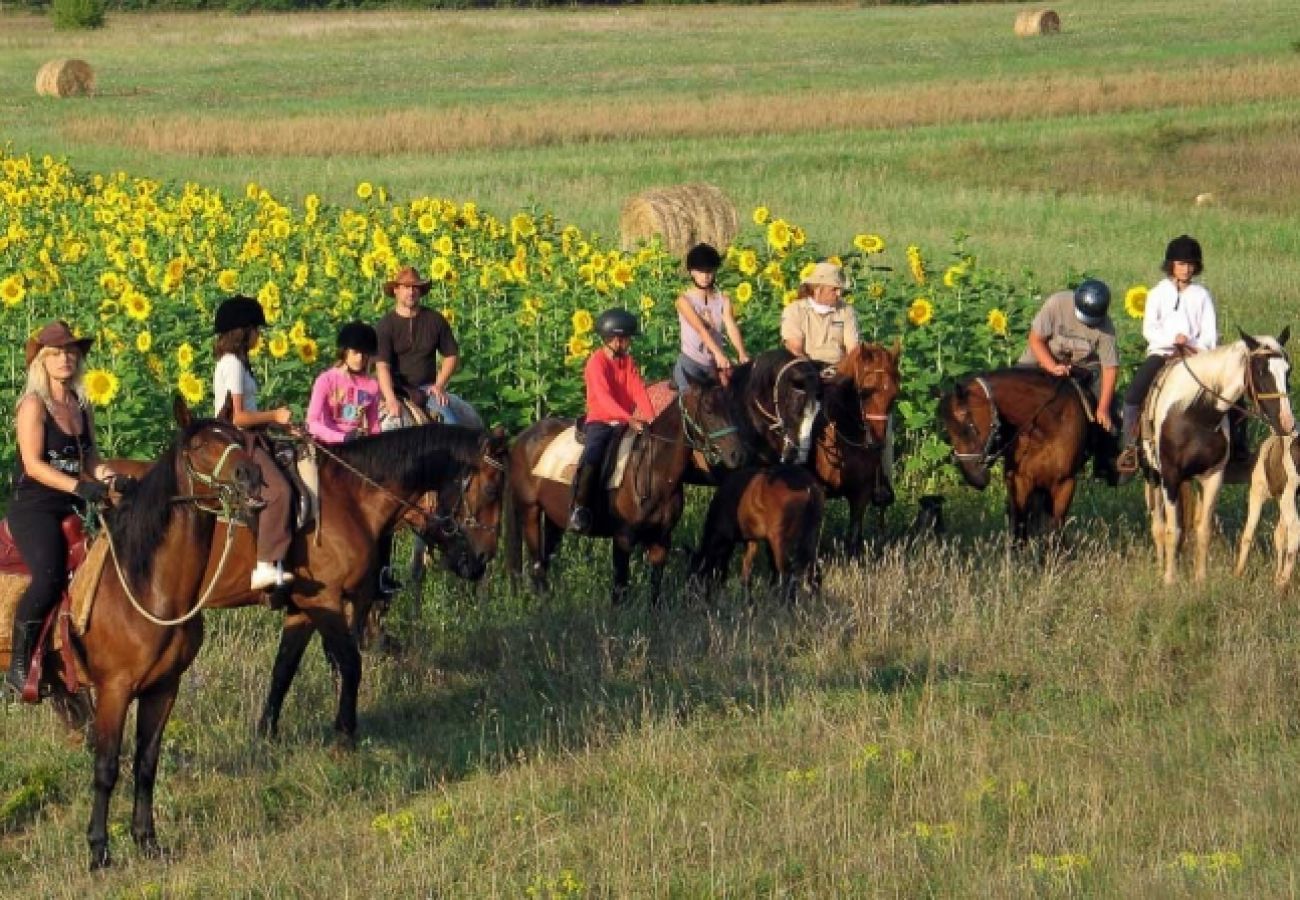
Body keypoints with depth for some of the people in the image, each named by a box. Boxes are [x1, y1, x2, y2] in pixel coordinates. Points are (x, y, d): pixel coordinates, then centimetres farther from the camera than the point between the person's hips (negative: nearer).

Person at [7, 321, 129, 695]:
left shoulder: (81, 406, 14)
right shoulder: (34, 404, -6)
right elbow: (33, 464, -15)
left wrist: (109, 477, -6)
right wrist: (80, 486, -25)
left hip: (73, 508, 8)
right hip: (33, 507, -8)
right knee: (49, 576, -28)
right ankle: (18, 665, -19)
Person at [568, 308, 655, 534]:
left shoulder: (628, 362, 11)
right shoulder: (596, 362, -10)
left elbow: (639, 390, -1)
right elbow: (604, 396, -23)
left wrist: (650, 417, -19)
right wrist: (629, 418, -35)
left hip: (625, 422, 6)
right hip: (600, 421, -6)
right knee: (592, 458, -30)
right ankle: (579, 510, -29)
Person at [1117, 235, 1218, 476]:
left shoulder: (1202, 296, 13)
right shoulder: (1158, 293, 10)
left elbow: (1210, 334, 8)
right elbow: (1149, 329, 1)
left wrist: (1198, 351, -12)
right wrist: (1174, 338, -14)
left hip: (1195, 355, 1)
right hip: (1161, 352, -1)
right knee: (1133, 394, -25)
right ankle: (1129, 447, -18)